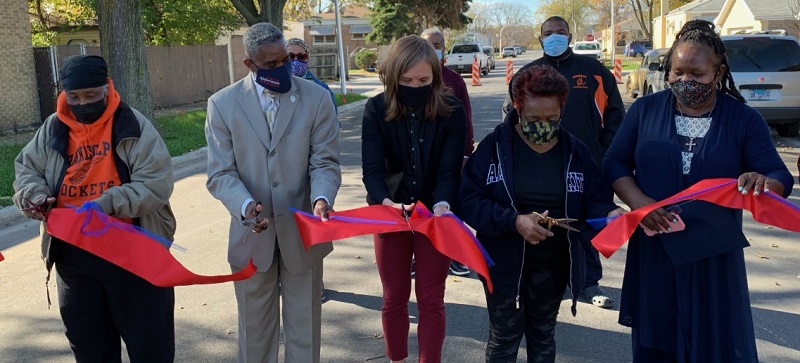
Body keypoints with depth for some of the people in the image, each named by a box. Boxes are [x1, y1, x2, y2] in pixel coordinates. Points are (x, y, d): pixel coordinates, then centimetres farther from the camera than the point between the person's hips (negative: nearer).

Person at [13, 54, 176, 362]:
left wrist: (110, 202, -27)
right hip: (73, 255, 5)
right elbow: (26, 169, 16)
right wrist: (35, 195, -7)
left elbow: (156, 184, -15)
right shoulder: (53, 129, 6)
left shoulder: (134, 126, -8)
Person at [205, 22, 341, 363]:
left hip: (303, 231, 0)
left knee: (304, 326, 15)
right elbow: (221, 173, -6)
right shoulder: (223, 104, -5)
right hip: (251, 233, 0)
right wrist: (245, 205, -26)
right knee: (254, 327, 17)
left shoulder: (317, 98, -5)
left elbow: (325, 162, -5)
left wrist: (321, 198, -26)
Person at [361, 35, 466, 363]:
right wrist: (387, 203, -37)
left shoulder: (452, 110, -12)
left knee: (431, 300, 7)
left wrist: (442, 206, -35)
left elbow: (450, 169, -15)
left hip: (434, 214, -1)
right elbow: (372, 168, -18)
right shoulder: (376, 109, -11)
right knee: (394, 298, 13)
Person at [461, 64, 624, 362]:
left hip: (553, 264, 3)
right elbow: (468, 201, -16)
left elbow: (595, 198, 2)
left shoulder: (575, 151, -2)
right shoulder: (494, 146, -11)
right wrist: (513, 221, -29)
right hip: (504, 262, -2)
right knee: (504, 338, 13)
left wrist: (609, 213, -21)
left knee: (543, 334, 20)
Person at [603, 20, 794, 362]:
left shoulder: (744, 119, -1)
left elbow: (781, 178, -4)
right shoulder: (645, 109, 1)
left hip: (714, 256, -1)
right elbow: (615, 163, 2)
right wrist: (639, 203, -16)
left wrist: (765, 184, -29)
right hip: (654, 252, 1)